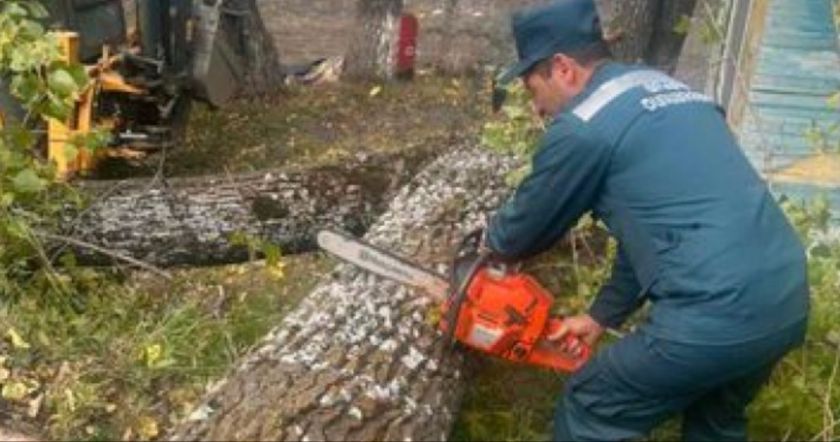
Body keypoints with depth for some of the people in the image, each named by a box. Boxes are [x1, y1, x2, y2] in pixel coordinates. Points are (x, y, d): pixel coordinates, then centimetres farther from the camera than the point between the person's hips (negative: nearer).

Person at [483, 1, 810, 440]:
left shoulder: (582, 126, -7)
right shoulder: (665, 89, 19)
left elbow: (524, 230, 9)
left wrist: (492, 235, 32)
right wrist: (602, 316, 31)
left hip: (718, 315, -8)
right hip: (787, 299, 9)